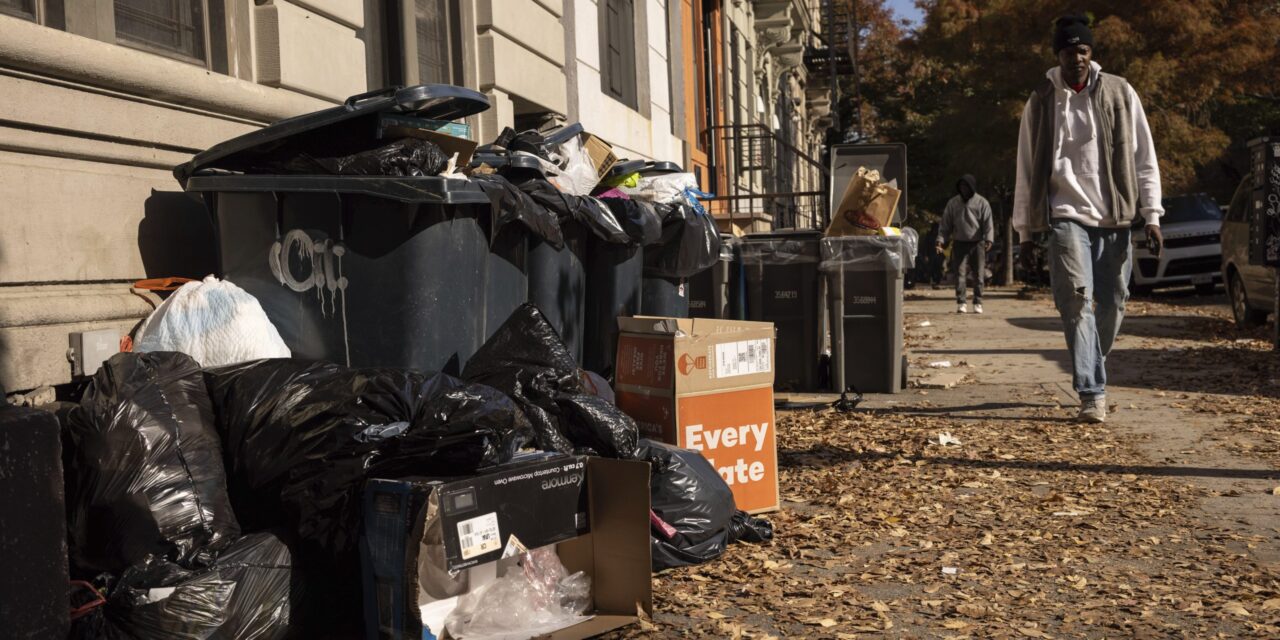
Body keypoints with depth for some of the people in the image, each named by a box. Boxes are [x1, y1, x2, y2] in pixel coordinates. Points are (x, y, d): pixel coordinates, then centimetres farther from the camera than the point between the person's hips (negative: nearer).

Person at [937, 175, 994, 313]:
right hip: (959, 243, 1)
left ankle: (978, 303, 10)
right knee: (960, 274, -5)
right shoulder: (953, 203, 6)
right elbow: (946, 224, 7)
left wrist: (989, 239, -16)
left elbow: (988, 223, -3)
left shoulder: (982, 203, 2)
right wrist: (941, 240, -5)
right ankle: (961, 303, -3)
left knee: (978, 275, 3)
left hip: (977, 243, -1)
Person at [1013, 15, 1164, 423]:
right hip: (1067, 217, -2)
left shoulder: (1120, 94, 5)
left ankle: (1091, 372, 29)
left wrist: (1152, 216, -1)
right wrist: (1025, 229, 7)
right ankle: (1092, 392, -13)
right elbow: (1027, 169, 8)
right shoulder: (1041, 102, 5)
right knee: (1077, 300, -16)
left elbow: (1144, 159, 6)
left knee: (1113, 303, 6)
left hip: (1115, 219, 2)